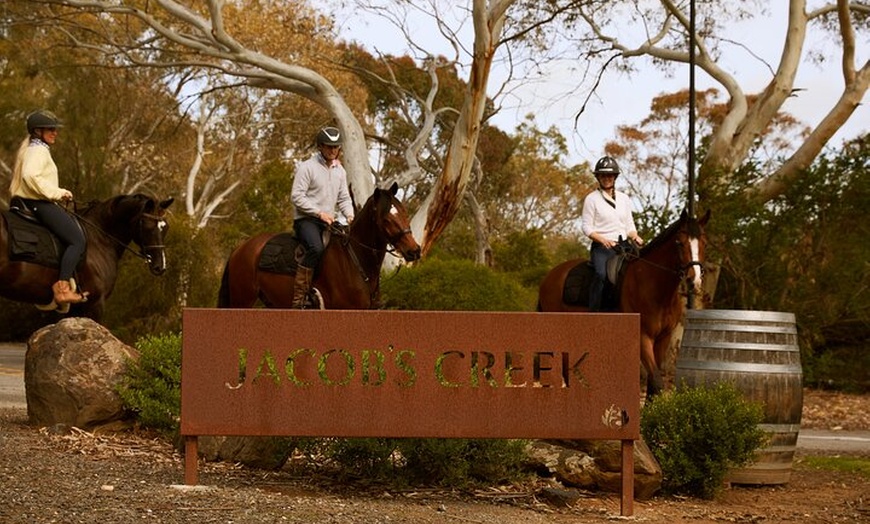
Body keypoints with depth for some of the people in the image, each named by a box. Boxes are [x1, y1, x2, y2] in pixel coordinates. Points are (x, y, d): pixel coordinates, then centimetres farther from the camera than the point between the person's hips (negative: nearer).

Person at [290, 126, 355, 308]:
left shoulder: (340, 171, 15)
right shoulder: (307, 167, -8)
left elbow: (344, 198, 19)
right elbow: (297, 196, -13)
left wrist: (349, 215, -1)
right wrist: (319, 213, -18)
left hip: (328, 222, 8)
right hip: (306, 219, -8)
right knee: (316, 248, -34)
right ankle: (298, 298, -33)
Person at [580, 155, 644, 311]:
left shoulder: (624, 199, 17)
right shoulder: (591, 199, 4)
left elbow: (629, 225, 19)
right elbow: (586, 226, -1)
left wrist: (635, 237, -3)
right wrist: (603, 239, -17)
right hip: (601, 247, -5)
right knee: (601, 274, -31)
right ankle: (593, 311, -30)